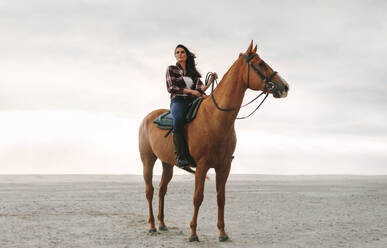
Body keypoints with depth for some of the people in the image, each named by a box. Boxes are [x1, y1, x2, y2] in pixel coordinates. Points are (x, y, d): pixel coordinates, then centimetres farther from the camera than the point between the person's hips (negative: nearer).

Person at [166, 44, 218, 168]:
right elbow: (170, 88, 0)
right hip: (178, 101, -4)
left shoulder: (193, 73, 24)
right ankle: (180, 155, -38)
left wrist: (210, 82, -10)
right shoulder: (171, 69, 13)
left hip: (192, 102, 4)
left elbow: (200, 89, 11)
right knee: (178, 119, -39)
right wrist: (190, 91, -8)